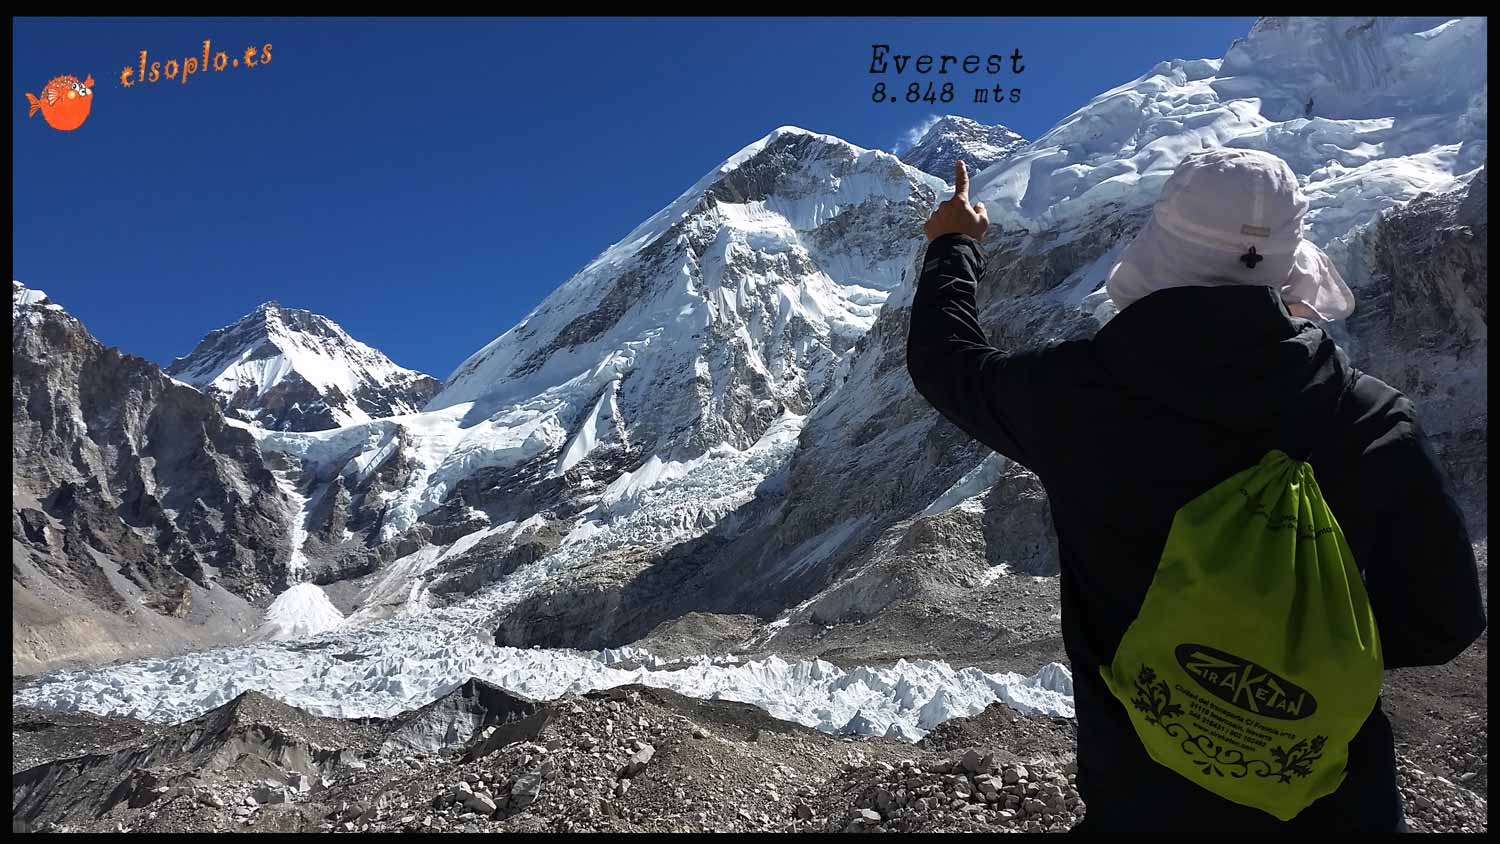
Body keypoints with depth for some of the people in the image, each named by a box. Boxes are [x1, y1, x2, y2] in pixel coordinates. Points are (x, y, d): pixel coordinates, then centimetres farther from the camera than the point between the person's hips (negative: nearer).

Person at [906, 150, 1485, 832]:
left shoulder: (1077, 394, -16)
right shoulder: (1375, 421, -13)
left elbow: (943, 358, 5)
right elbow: (1443, 623, -3)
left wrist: (954, 245, 22)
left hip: (1143, 797, -1)